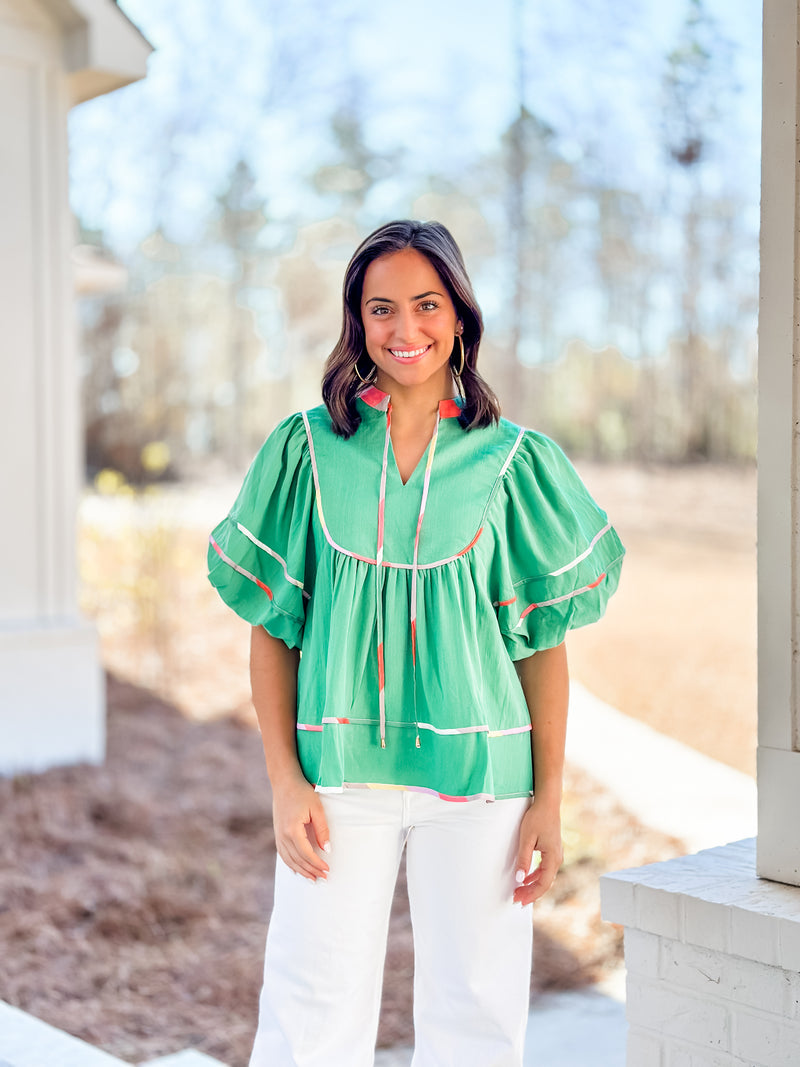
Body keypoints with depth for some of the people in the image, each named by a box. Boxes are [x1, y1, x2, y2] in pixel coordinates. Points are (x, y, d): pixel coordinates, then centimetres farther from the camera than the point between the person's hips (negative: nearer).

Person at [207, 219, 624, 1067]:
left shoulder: (511, 460, 3)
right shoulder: (307, 448, 2)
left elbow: (544, 636, 4)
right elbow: (271, 627, 3)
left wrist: (549, 795, 0)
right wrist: (284, 781, -4)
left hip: (478, 775, 1)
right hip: (340, 767, 0)